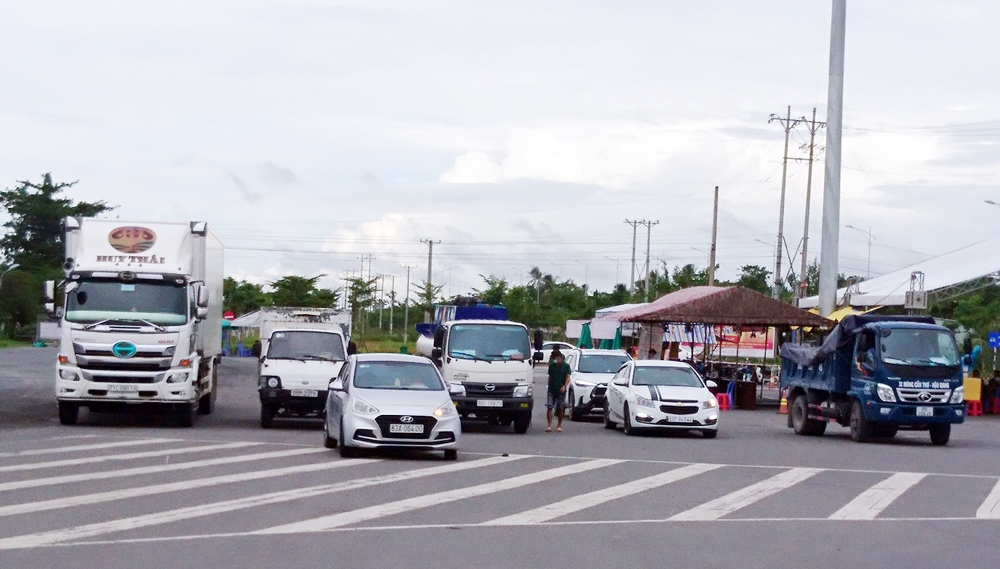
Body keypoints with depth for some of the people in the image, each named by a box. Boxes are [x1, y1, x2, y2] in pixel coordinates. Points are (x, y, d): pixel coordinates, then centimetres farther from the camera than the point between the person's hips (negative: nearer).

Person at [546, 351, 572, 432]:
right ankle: (549, 425, -11)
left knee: (560, 409, 5)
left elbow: (568, 377, -7)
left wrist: (564, 386, -22)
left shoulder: (566, 366, 1)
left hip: (561, 390, -2)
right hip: (551, 390, 2)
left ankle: (559, 426, 16)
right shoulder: (551, 366, 12)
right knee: (549, 407, -9)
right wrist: (549, 386, 14)